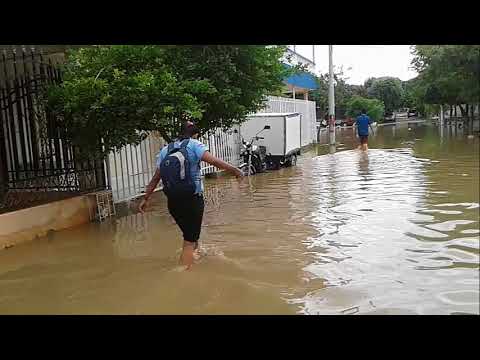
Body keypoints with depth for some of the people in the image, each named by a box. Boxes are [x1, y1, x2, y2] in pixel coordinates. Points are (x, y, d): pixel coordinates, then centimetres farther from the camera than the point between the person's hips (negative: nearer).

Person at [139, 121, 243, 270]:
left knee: (190, 236, 24)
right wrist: (235, 170, -9)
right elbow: (215, 161, -16)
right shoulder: (193, 145, -4)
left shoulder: (165, 150, 10)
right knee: (189, 242, 2)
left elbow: (155, 178, 11)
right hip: (193, 200, -5)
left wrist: (146, 199, 17)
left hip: (172, 202, 6)